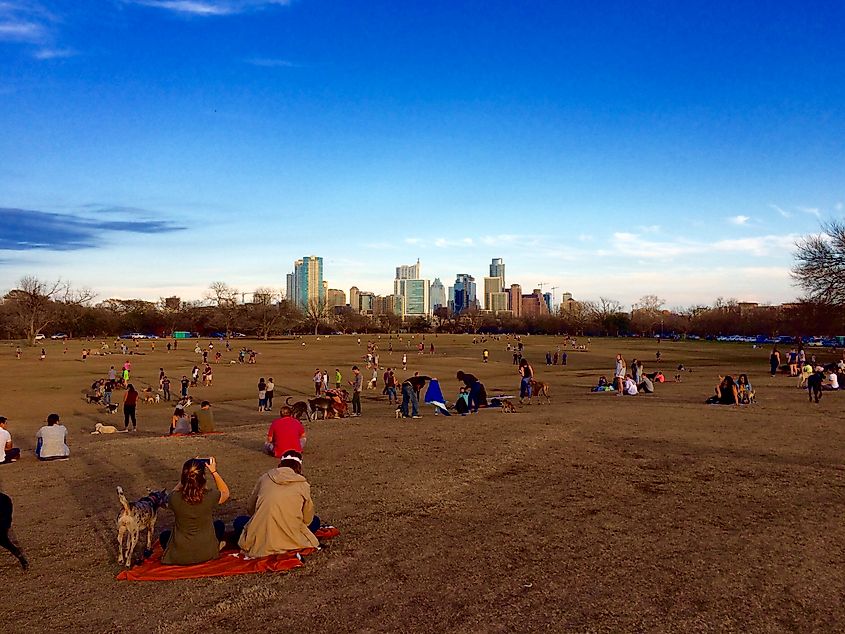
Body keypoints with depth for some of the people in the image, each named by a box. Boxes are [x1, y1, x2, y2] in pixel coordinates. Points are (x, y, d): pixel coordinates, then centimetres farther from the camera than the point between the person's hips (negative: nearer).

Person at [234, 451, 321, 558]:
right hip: (291, 540, -1)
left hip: (260, 541, 1)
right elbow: (307, 520, 9)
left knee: (239, 521, 31)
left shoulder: (265, 478, 9)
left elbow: (250, 507, 19)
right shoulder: (303, 485, 3)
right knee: (315, 521, 26)